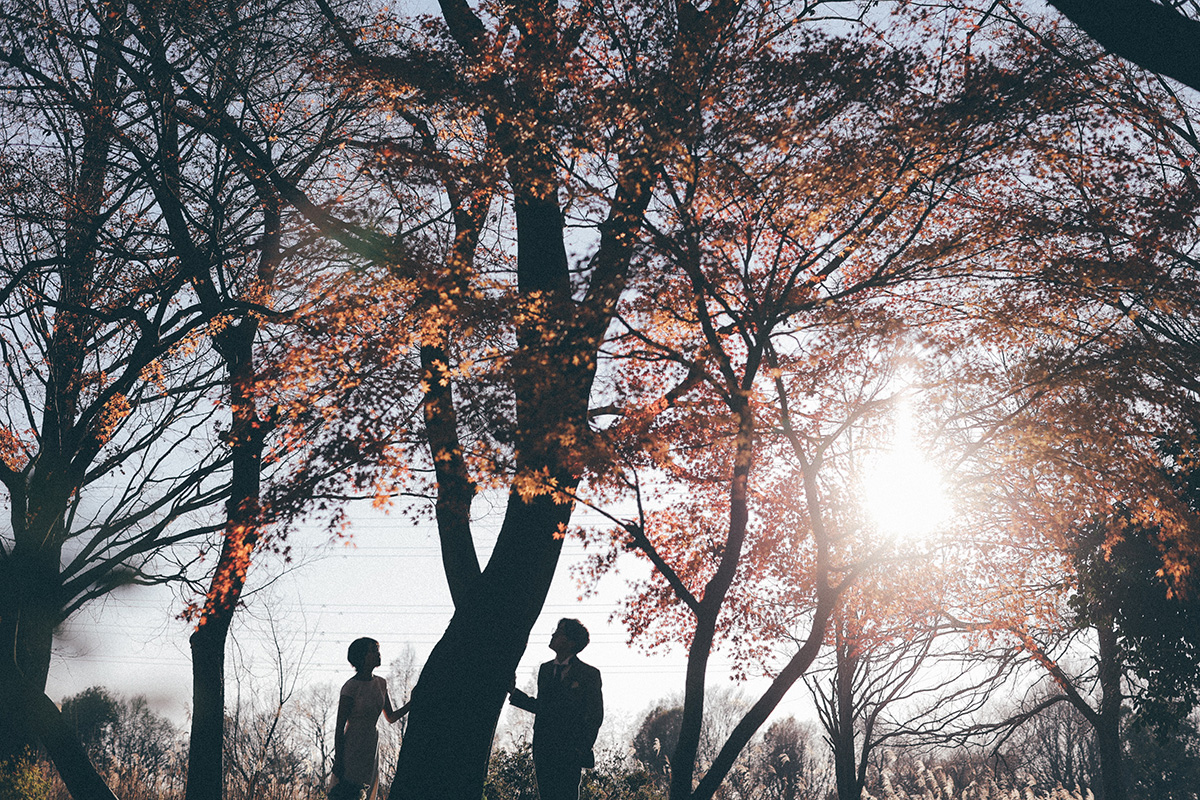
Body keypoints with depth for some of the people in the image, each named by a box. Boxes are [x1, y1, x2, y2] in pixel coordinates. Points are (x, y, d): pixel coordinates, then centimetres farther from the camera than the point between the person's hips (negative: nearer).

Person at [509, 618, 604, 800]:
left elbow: (596, 716, 0)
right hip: (543, 748, 5)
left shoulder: (589, 674, 0)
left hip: (570, 750, -5)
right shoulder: (545, 669, 16)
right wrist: (514, 692, 13)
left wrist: (582, 749, -6)